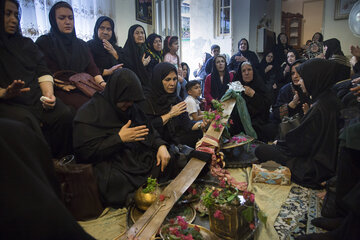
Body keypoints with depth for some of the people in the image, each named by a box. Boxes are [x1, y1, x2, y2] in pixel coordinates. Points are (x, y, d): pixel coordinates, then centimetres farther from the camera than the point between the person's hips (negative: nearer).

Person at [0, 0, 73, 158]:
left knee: (64, 114, -25)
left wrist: (48, 94, -7)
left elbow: (43, 72, 12)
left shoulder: (27, 44, 22)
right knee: (26, 122, -34)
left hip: (37, 98, 3)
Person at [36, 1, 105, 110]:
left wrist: (102, 83, -11)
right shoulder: (44, 43, 9)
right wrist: (61, 84, -18)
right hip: (61, 92, -4)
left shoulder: (81, 44, 24)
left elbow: (92, 67, 9)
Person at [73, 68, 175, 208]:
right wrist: (120, 138, -19)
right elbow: (85, 152, -15)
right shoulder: (89, 113, -9)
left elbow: (148, 129, 14)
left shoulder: (130, 107, 12)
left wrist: (161, 146, -6)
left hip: (137, 157, 8)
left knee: (169, 161, -11)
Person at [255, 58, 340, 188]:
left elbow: (301, 145, -20)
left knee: (260, 150, -5)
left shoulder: (320, 107, -28)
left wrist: (279, 144, -3)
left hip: (314, 167, -10)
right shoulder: (330, 98, 1)